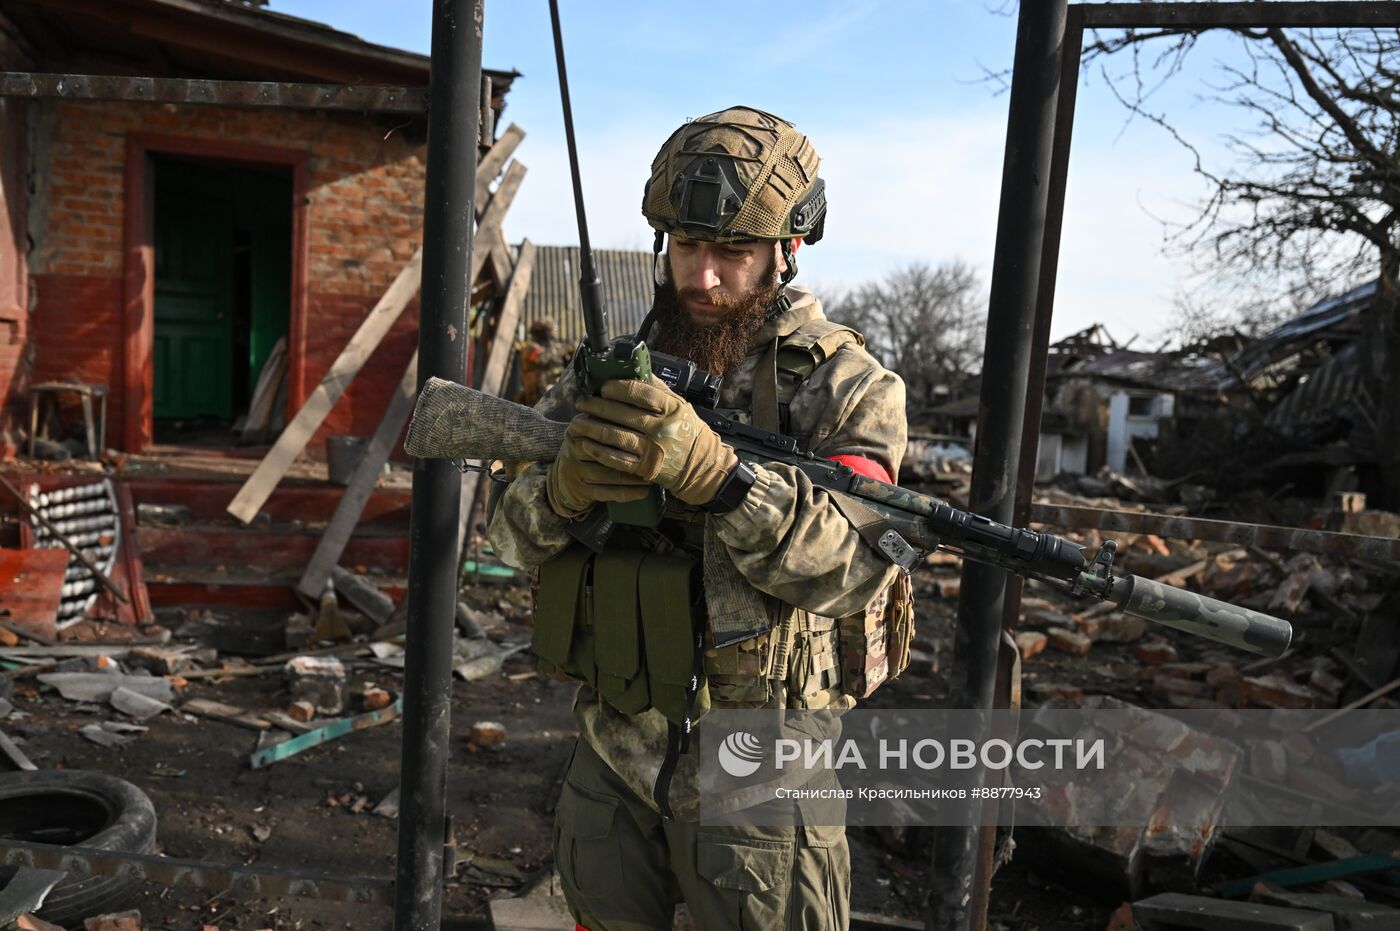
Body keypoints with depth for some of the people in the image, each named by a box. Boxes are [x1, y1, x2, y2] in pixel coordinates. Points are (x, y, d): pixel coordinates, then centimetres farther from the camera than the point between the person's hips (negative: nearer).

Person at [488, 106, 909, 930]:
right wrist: (566, 489, -25)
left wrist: (713, 474, -39)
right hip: (614, 760, 4)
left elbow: (857, 566, -24)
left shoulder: (843, 384, -11)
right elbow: (519, 535, -2)